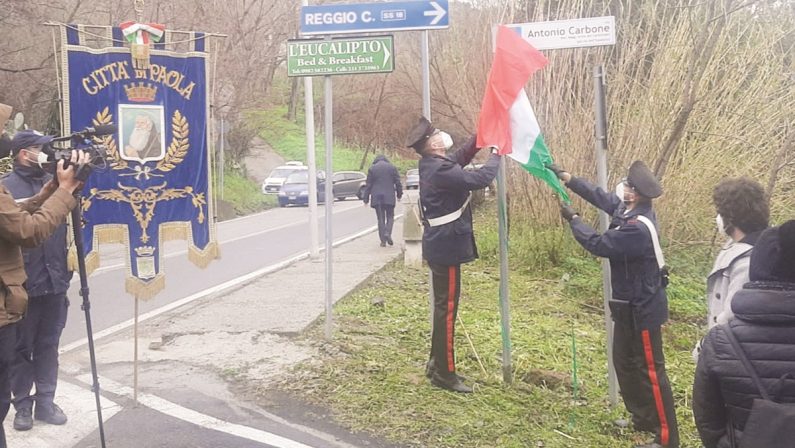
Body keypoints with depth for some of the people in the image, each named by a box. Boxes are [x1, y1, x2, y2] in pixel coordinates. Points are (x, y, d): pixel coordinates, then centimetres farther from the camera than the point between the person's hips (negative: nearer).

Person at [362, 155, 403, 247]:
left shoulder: (372, 169, 2)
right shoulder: (392, 167, 3)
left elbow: (368, 185, 2)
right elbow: (398, 183, 4)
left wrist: (366, 198, 6)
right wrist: (399, 194, 16)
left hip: (377, 198, 0)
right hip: (389, 197, 0)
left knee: (380, 218, 5)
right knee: (390, 216, 10)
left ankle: (383, 240, 3)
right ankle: (388, 233, -14)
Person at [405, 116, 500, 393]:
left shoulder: (433, 164, 9)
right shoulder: (440, 170, -22)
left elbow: (460, 158, 23)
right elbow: (479, 179, -27)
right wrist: (496, 155, -11)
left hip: (441, 245, 11)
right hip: (446, 247, -11)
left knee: (443, 306, 18)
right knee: (447, 308, -4)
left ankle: (436, 363, 28)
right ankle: (444, 373, 3)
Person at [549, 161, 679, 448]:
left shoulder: (637, 228, -31)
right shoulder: (631, 210, -2)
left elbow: (597, 244, -23)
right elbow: (601, 196, 12)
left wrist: (573, 219, -8)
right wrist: (567, 178, 8)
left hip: (641, 309, -10)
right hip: (629, 305, 10)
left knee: (650, 371, -2)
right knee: (624, 362, 21)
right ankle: (643, 419, 36)